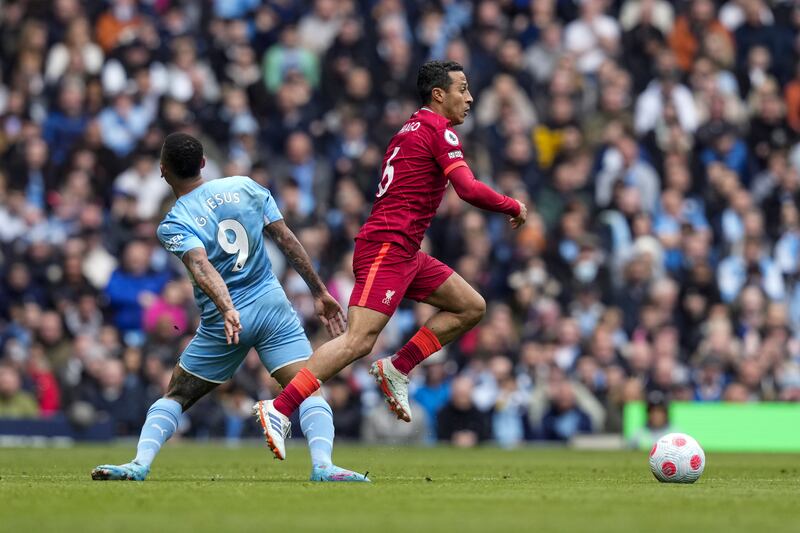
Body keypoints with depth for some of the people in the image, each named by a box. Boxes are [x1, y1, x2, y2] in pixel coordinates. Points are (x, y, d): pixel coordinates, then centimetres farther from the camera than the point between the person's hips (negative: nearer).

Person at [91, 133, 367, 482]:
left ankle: (140, 464, 2)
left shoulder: (173, 226, -4)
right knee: (308, 388, -7)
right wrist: (320, 292, 8)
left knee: (175, 397, 17)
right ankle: (322, 464, -30)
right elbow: (287, 240, 4)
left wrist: (227, 310, -36)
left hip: (222, 321, -1)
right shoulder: (246, 187, 5)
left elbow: (202, 267, -22)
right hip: (272, 307, 1)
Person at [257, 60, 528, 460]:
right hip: (387, 248, -10)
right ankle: (279, 409, -23)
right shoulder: (438, 129, -8)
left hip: (404, 252, 10)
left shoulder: (410, 130, 21)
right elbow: (469, 190, -17)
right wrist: (514, 207, -4)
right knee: (359, 340, -19)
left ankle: (397, 369, 9)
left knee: (471, 307, 13)